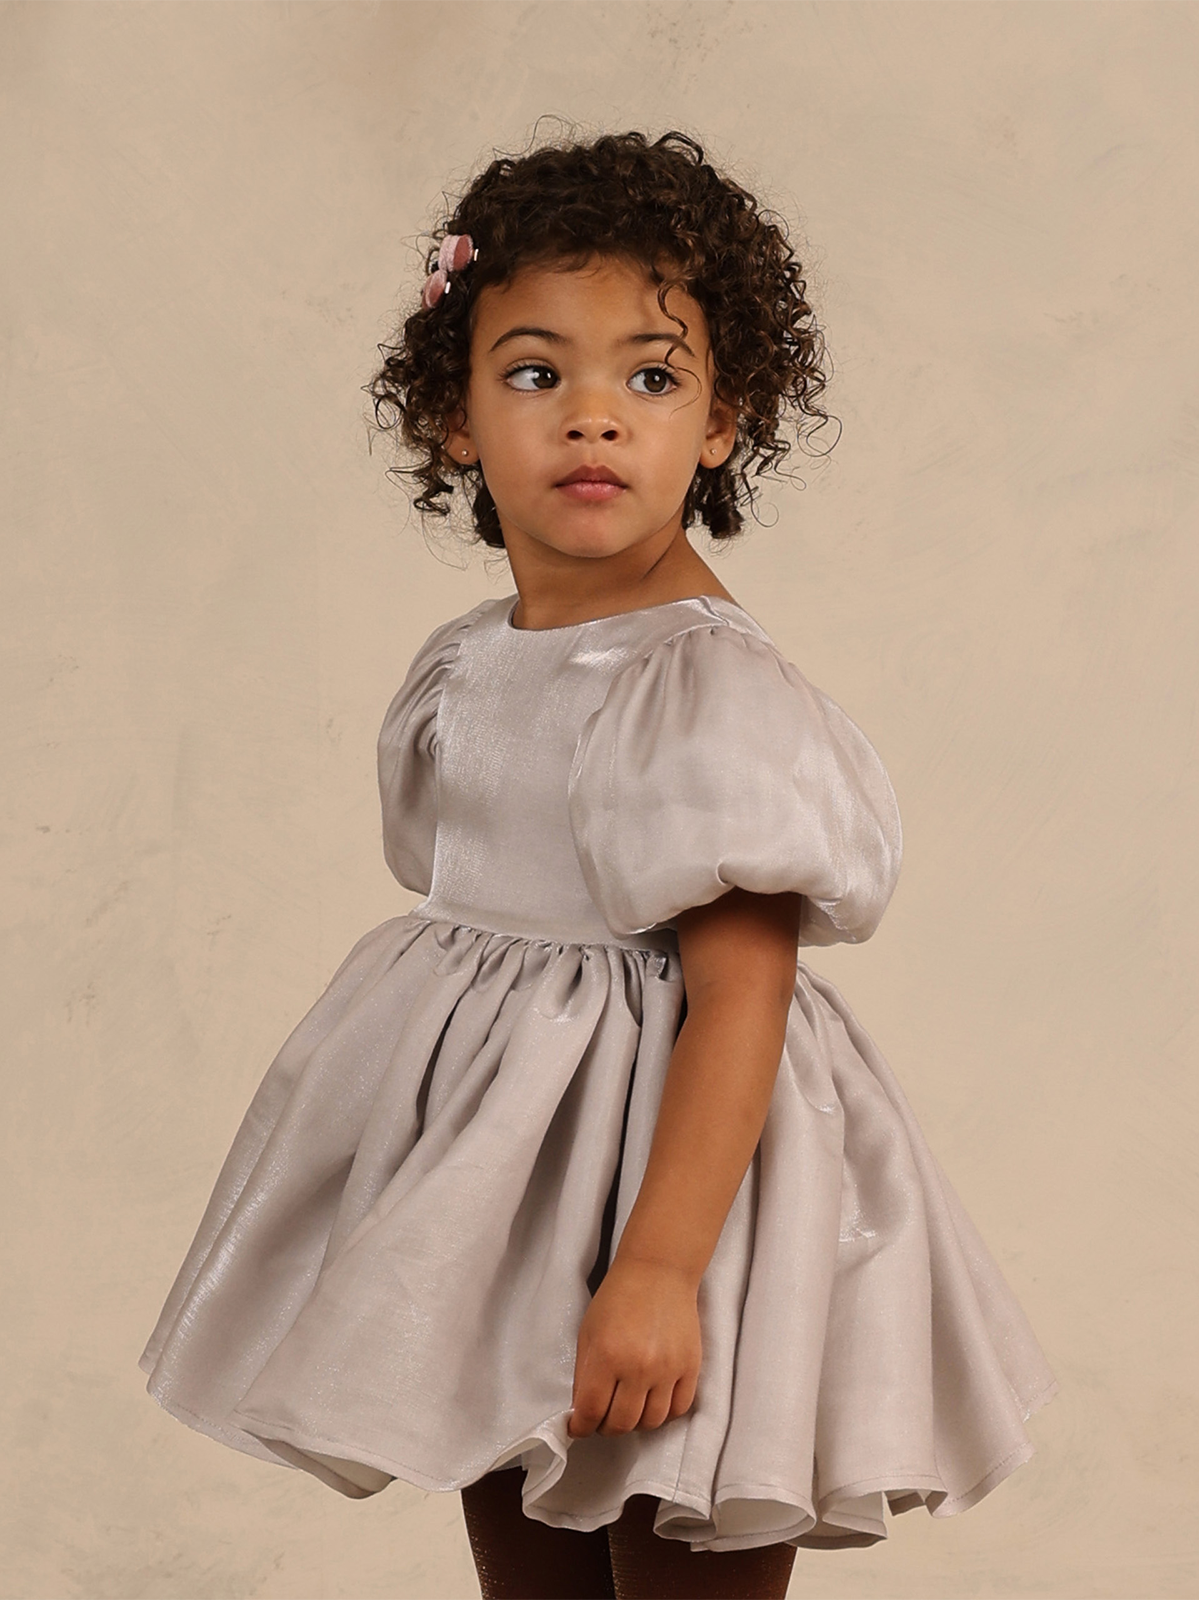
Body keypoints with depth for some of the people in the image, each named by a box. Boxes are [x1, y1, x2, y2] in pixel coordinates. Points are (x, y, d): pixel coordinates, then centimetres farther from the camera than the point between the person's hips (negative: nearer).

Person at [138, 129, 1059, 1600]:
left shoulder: (715, 693, -18)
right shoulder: (460, 670, 6)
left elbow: (740, 998, -22)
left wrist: (658, 1266, -27)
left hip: (670, 1146, -7)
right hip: (492, 1153, 8)